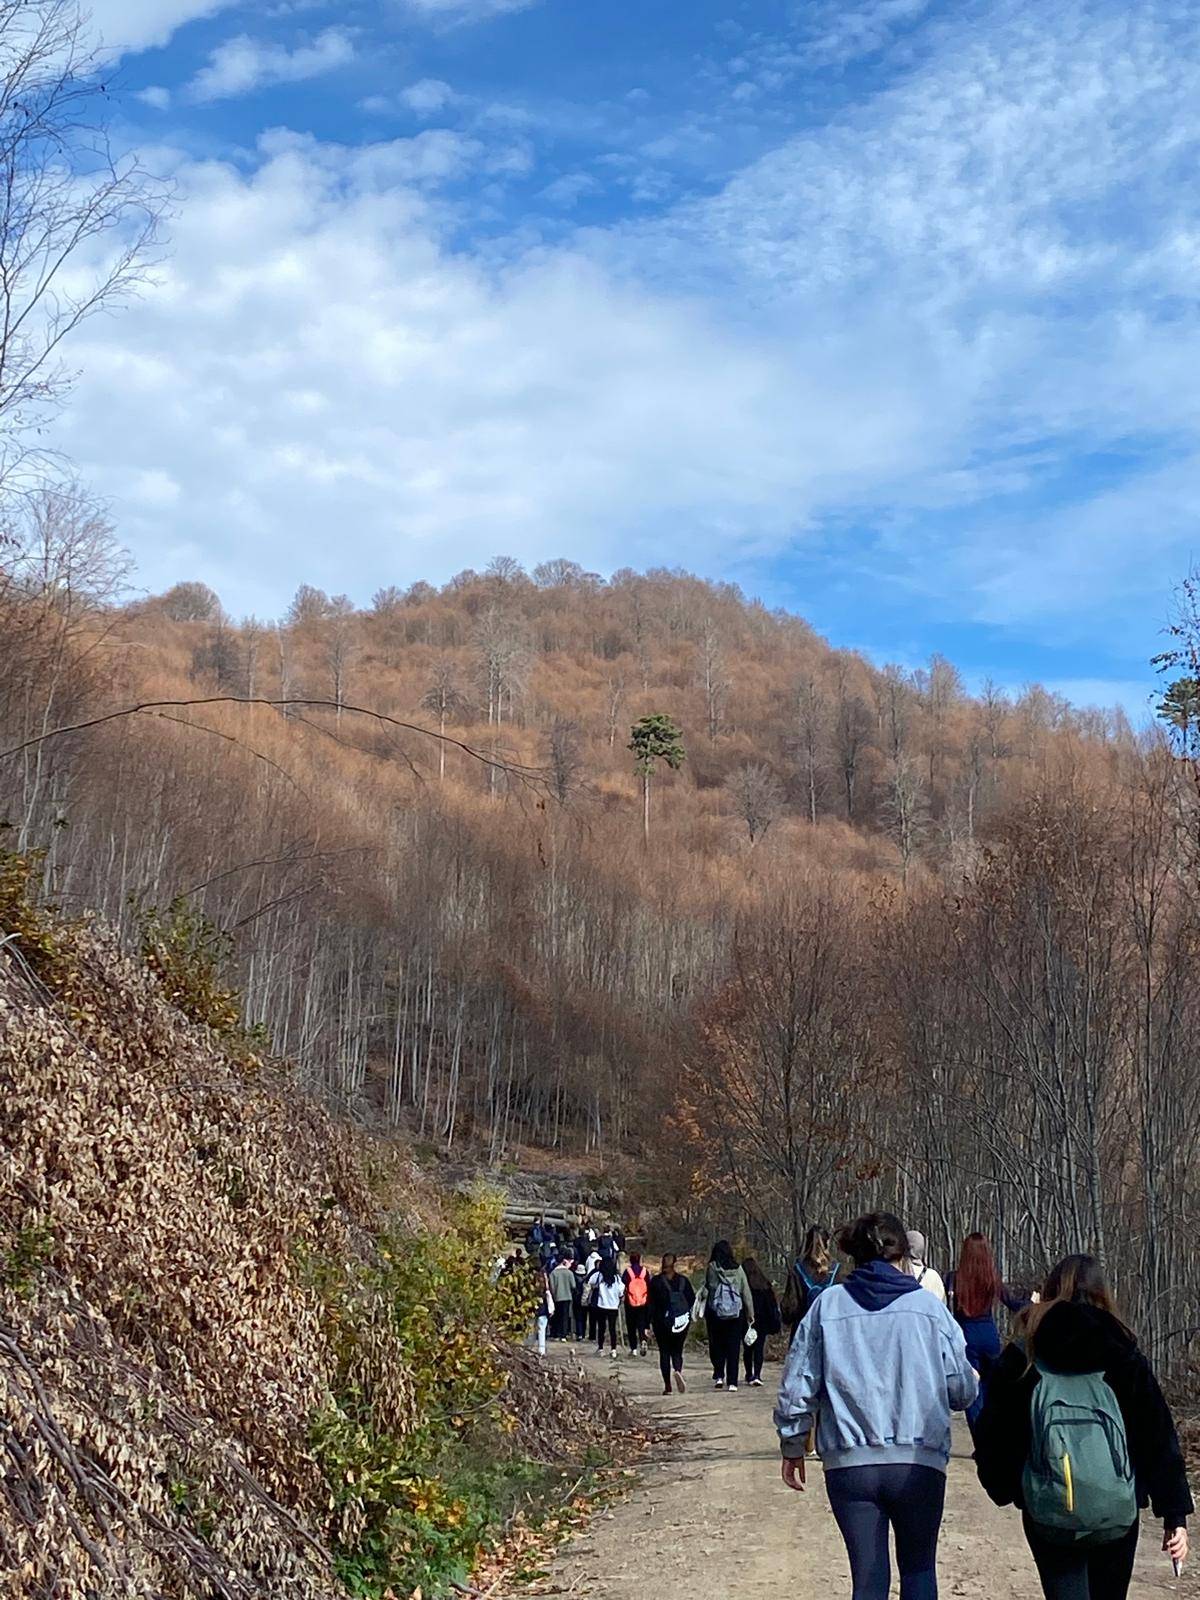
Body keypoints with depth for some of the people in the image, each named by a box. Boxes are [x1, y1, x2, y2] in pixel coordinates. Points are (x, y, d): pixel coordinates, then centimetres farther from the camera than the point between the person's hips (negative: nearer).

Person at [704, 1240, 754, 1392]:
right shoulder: (738, 1269, 1)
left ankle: (719, 1376, 4)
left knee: (716, 1345, 14)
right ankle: (732, 1382, 2)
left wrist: (704, 1311, 0)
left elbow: (706, 1290, -9)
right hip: (736, 1313, 2)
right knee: (733, 1347, 5)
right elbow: (746, 1292, 5)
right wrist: (750, 1314, 11)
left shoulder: (711, 1268, -5)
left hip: (715, 1312, -2)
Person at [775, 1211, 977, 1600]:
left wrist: (792, 1447, 18)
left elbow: (797, 1387, 4)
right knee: (918, 1567, 17)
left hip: (849, 1465, 1)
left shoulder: (828, 1305, 2)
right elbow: (963, 1391, 2)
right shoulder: (929, 1307, -1)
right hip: (919, 1464, 0)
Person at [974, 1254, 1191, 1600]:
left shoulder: (1021, 1357, -3)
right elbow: (1159, 1439, -3)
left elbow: (991, 1436, -1)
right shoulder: (1124, 1358, -3)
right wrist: (1175, 1515, 0)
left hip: (1045, 1516, -1)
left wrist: (1003, 1488, 15)